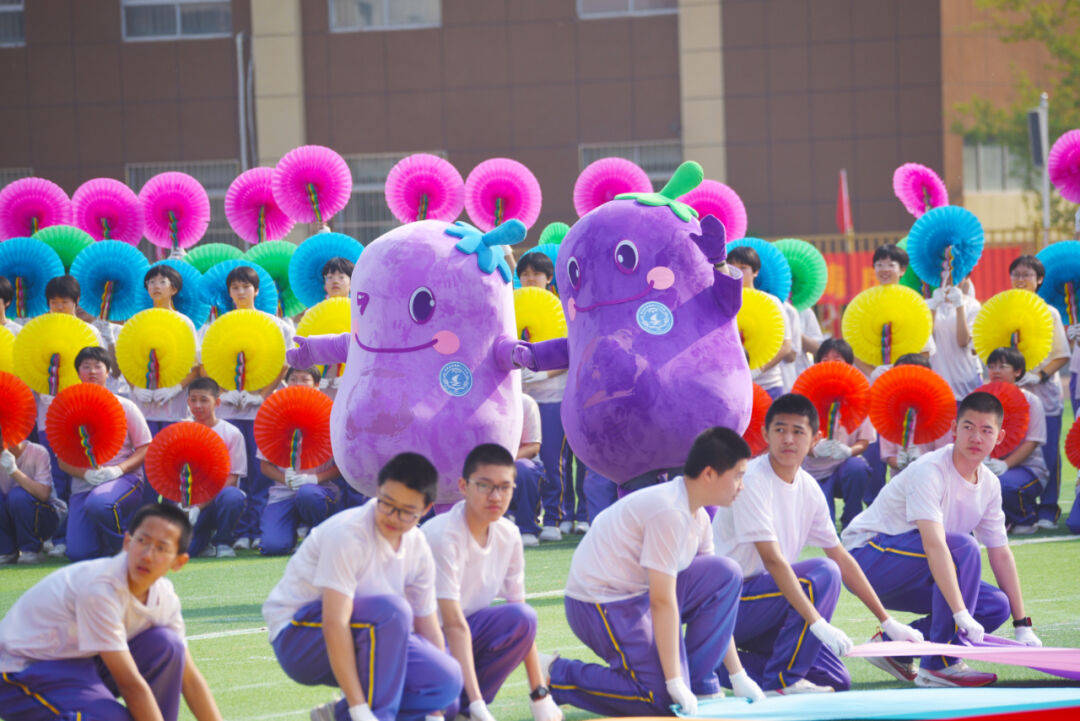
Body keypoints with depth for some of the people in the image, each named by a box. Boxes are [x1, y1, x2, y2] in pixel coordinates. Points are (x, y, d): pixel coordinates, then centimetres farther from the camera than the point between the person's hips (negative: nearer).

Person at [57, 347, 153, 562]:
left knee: (98, 503, -40)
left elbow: (146, 449, 3)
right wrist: (87, 473, -13)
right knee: (79, 553, -19)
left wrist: (119, 469, -15)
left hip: (123, 479, -2)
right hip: (83, 484, 2)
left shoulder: (124, 407, 7)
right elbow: (63, 461, 8)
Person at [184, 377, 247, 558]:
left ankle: (222, 542, -10)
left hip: (217, 497, -1)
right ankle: (205, 539, 9)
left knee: (232, 496, -39)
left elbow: (232, 477, -7)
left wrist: (200, 505, -18)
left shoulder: (231, 433, -2)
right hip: (189, 500, 1)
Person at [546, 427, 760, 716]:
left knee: (727, 573, -2)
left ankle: (699, 682, 2)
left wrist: (738, 675, 9)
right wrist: (675, 683, -23)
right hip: (602, 604, -9)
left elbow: (716, 596, 12)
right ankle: (556, 674, -6)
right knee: (666, 700, -15)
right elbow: (663, 603, -24)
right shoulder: (670, 513, -23)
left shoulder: (698, 518, 7)